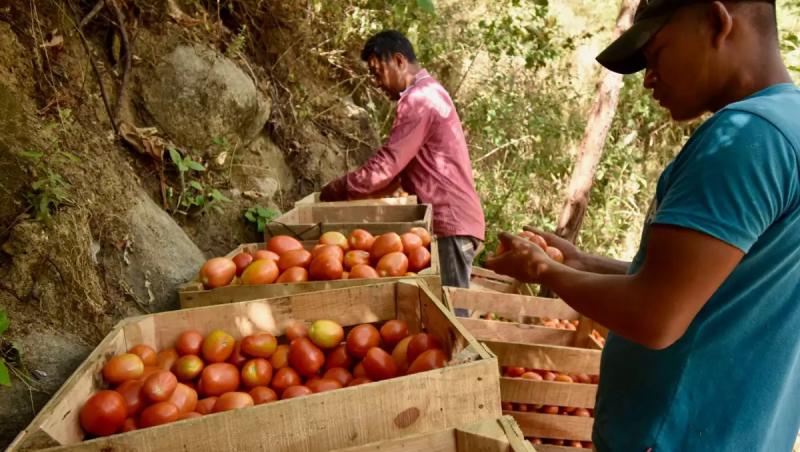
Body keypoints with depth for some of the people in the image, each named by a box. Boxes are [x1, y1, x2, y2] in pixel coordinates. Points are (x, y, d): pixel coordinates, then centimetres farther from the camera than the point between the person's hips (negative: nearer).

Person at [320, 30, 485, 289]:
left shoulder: (419, 99, -13)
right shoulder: (430, 93, 20)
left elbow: (387, 165, -19)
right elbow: (400, 166, 19)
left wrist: (337, 190, -7)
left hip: (448, 223, -10)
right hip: (451, 220, 10)